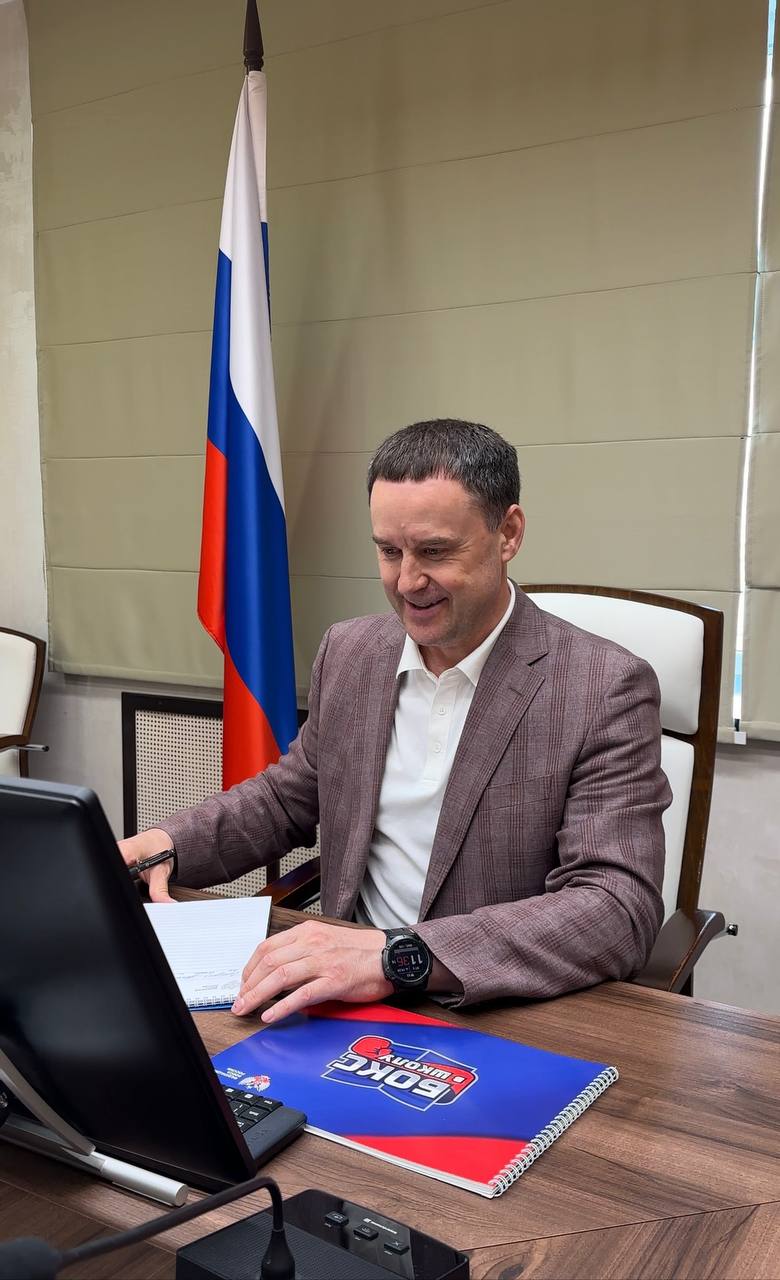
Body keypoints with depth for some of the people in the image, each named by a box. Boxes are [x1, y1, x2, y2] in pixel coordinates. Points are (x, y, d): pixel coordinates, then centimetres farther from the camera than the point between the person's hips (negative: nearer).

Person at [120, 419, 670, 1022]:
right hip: (350, 995, 5)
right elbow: (289, 797, 16)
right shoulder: (349, 653, 3)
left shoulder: (607, 689, -15)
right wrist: (164, 844, -3)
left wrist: (399, 955, -34)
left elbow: (621, 911, -22)